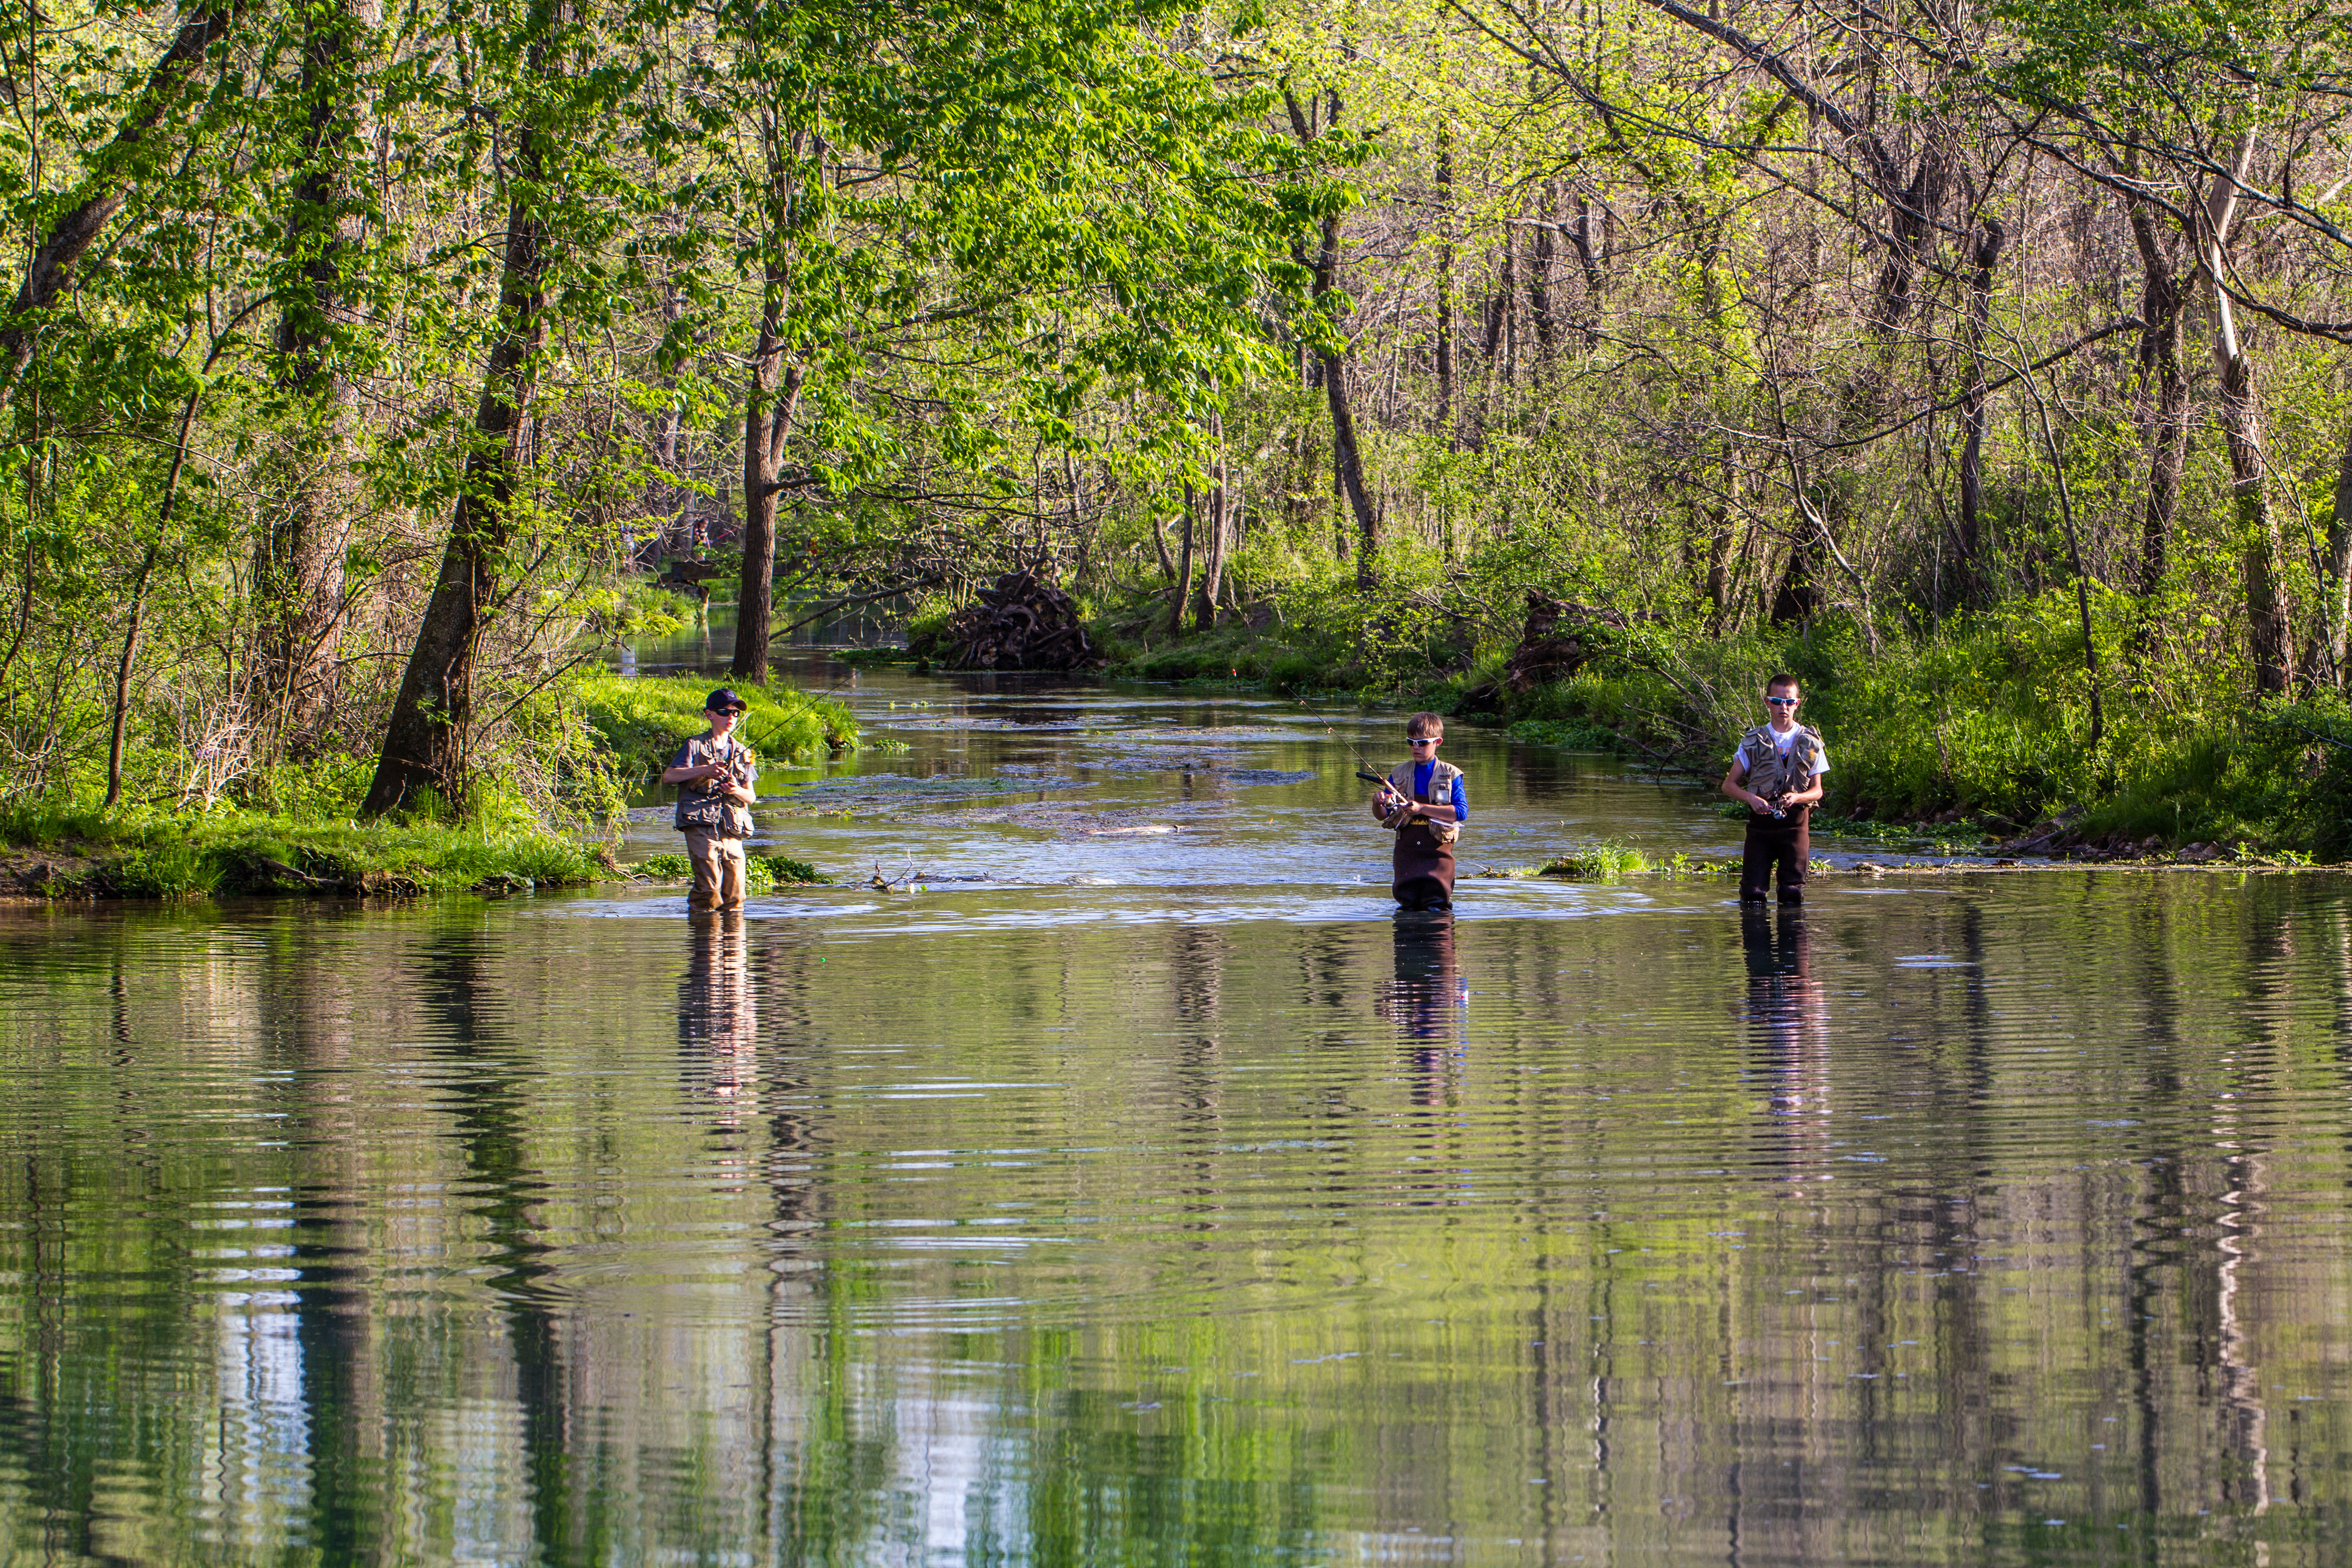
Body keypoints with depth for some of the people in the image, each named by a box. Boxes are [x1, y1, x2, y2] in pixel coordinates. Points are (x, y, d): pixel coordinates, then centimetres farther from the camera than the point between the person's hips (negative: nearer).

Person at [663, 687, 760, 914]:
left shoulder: (742, 752, 18)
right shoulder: (695, 746, 4)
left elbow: (751, 797, 15)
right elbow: (668, 776, -8)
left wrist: (738, 791, -9)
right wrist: (704, 771, -19)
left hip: (732, 828, 5)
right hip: (701, 825, -5)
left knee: (735, 893, -1)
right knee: (710, 889, -15)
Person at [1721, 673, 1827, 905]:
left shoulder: (1810, 743, 7)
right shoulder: (1754, 742, 6)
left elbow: (1817, 790, 8)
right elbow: (1729, 784, 6)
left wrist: (1796, 798, -15)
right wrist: (1751, 798, -16)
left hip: (1795, 824, 0)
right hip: (1760, 823, 0)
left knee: (1793, 895, -3)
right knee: (1753, 894, -6)